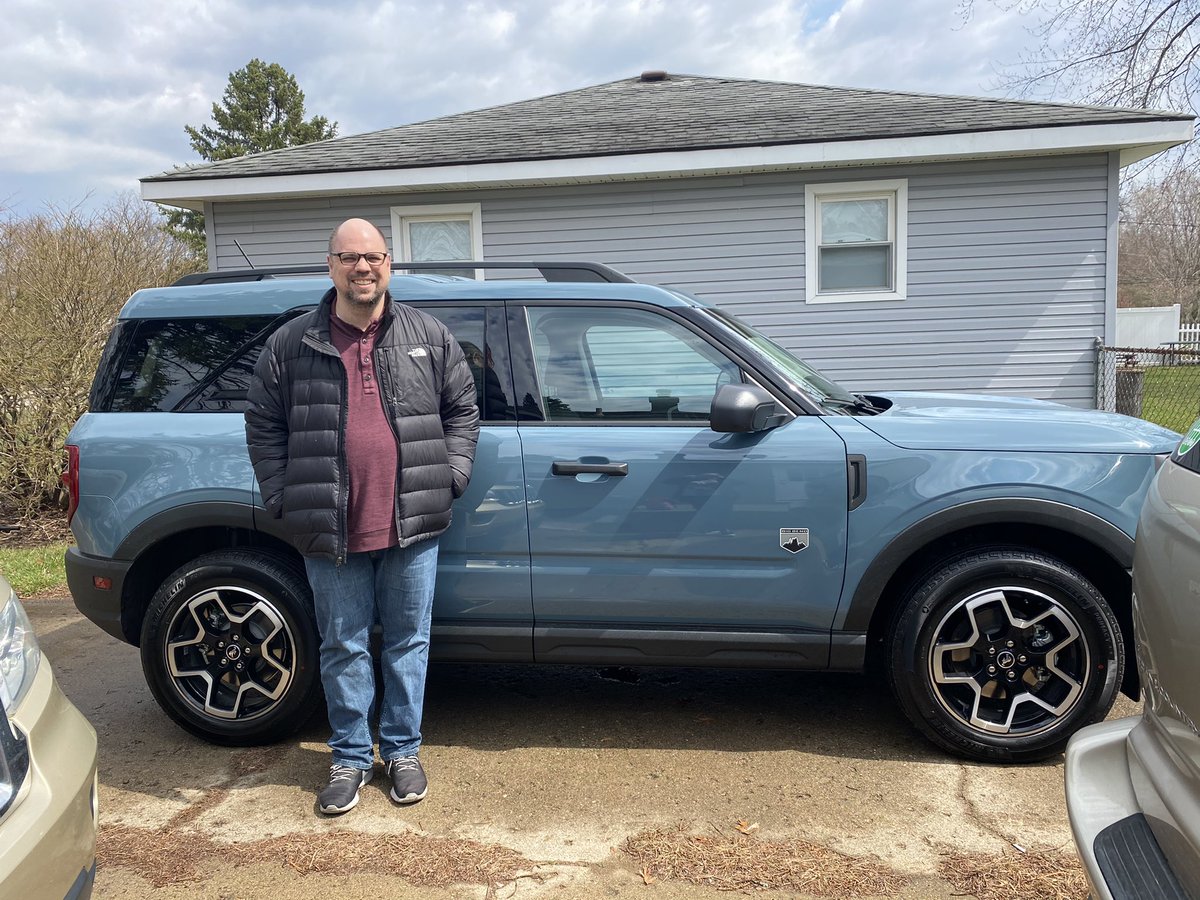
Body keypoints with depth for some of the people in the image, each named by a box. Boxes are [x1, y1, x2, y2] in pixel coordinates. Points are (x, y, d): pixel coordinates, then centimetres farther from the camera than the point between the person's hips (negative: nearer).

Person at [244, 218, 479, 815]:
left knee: (408, 642, 11)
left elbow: (463, 410, 12)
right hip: (330, 534, 0)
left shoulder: (429, 338, 6)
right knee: (343, 648, 10)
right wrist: (283, 499, 1)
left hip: (411, 526, 1)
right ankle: (351, 758, 28)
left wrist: (450, 477, 1)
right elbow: (262, 426, 8)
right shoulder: (292, 345, 3)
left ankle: (403, 751, 29)